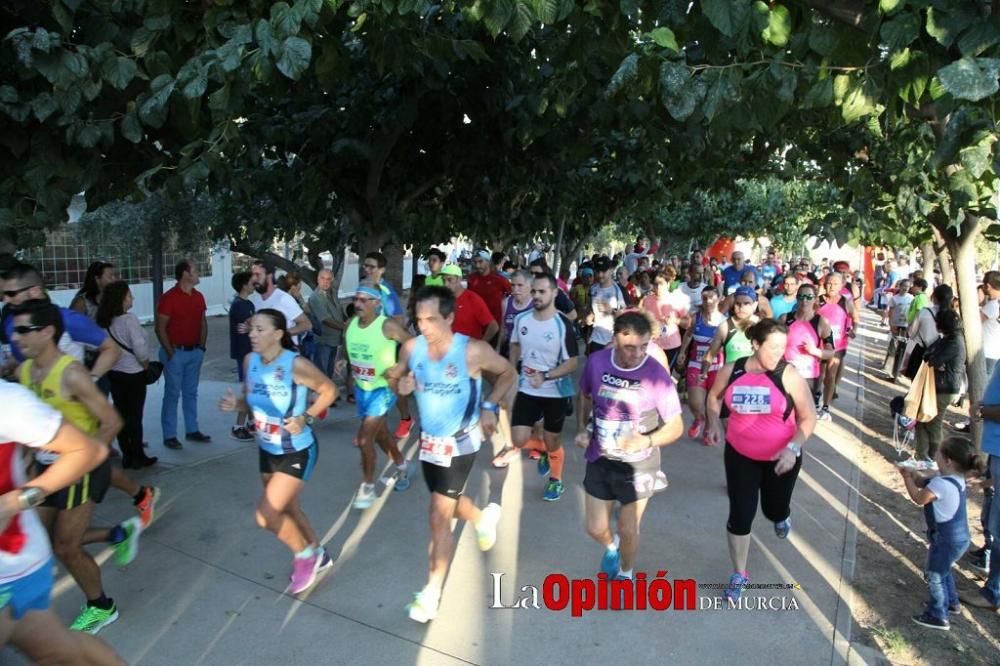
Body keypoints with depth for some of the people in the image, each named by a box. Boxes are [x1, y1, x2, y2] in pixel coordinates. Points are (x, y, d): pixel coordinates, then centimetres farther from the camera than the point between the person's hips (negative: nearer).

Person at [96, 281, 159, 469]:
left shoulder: (105, 321, 2)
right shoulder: (129, 319, -17)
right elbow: (140, 348, -20)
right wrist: (146, 364, -3)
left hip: (114, 373, 6)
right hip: (133, 373, -6)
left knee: (121, 414, 12)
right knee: (135, 416, 4)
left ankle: (127, 455, 20)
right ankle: (137, 457, 12)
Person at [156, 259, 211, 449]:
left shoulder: (199, 297, 7)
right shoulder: (169, 297, -12)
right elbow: (160, 328, -13)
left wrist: (202, 346, 6)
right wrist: (170, 352, -14)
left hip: (195, 352, 6)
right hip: (175, 352, -6)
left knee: (191, 393, 13)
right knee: (172, 393, 1)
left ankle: (192, 430, 22)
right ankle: (169, 435, 8)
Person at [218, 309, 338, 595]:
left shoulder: (296, 364, -25)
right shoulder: (250, 360, -6)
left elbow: (329, 390, -12)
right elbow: (251, 401, 7)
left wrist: (306, 417, -22)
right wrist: (236, 404, -14)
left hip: (297, 452, -7)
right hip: (267, 450, 7)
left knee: (266, 516, -8)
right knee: (287, 509, 22)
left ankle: (305, 554, 20)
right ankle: (317, 556, 46)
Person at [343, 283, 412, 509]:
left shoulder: (388, 326, -21)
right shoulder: (351, 325, -2)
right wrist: (349, 367, 4)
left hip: (383, 389, -7)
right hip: (361, 389, 7)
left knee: (364, 439, -12)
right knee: (380, 435, 21)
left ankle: (368, 487, 6)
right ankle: (401, 466, 45)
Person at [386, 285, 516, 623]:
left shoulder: (473, 351, -22)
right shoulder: (411, 347, -12)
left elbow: (508, 373, -5)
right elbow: (394, 377, 5)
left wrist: (490, 407, -14)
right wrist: (400, 385, -18)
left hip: (460, 443, -5)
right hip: (428, 440, 5)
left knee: (439, 518, -4)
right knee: (449, 503, 25)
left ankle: (431, 594, 13)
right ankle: (485, 517, 58)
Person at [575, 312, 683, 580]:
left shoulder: (657, 375, -22)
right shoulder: (596, 361, -14)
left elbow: (676, 426, -13)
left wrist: (647, 441, -31)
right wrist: (581, 429, -7)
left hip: (638, 466, -2)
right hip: (599, 460, 3)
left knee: (628, 530, 14)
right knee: (595, 529, 14)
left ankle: (625, 574, 45)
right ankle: (611, 546, 52)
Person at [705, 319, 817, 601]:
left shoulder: (789, 376, -17)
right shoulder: (732, 370, -10)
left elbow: (808, 417, -11)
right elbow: (714, 395, 12)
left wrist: (793, 448, -23)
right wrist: (714, 422, 0)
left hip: (781, 457, -1)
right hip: (740, 455, 1)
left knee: (774, 510, 17)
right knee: (740, 514, 2)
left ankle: (782, 518, 59)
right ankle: (739, 575, 21)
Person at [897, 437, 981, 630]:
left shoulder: (942, 484, -32)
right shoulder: (955, 478, -2)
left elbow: (919, 498, -19)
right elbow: (925, 483, 9)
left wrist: (907, 477, -8)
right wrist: (912, 473, -7)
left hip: (948, 540, -10)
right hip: (958, 536, 10)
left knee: (934, 576, 5)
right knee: (943, 570, 28)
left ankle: (938, 617, 17)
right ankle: (951, 602, 46)